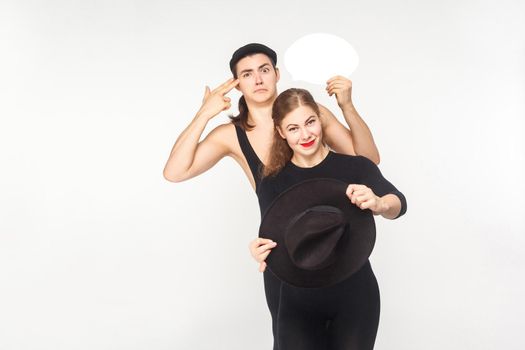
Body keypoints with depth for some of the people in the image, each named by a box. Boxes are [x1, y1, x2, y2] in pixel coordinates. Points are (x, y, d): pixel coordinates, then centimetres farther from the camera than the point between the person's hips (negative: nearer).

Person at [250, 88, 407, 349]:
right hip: (298, 303, 1)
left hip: (354, 298, -1)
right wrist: (263, 253, -32)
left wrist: (379, 204, -44)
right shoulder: (273, 183, -1)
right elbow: (272, 241, -9)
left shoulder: (355, 166, -7)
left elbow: (398, 203, -22)